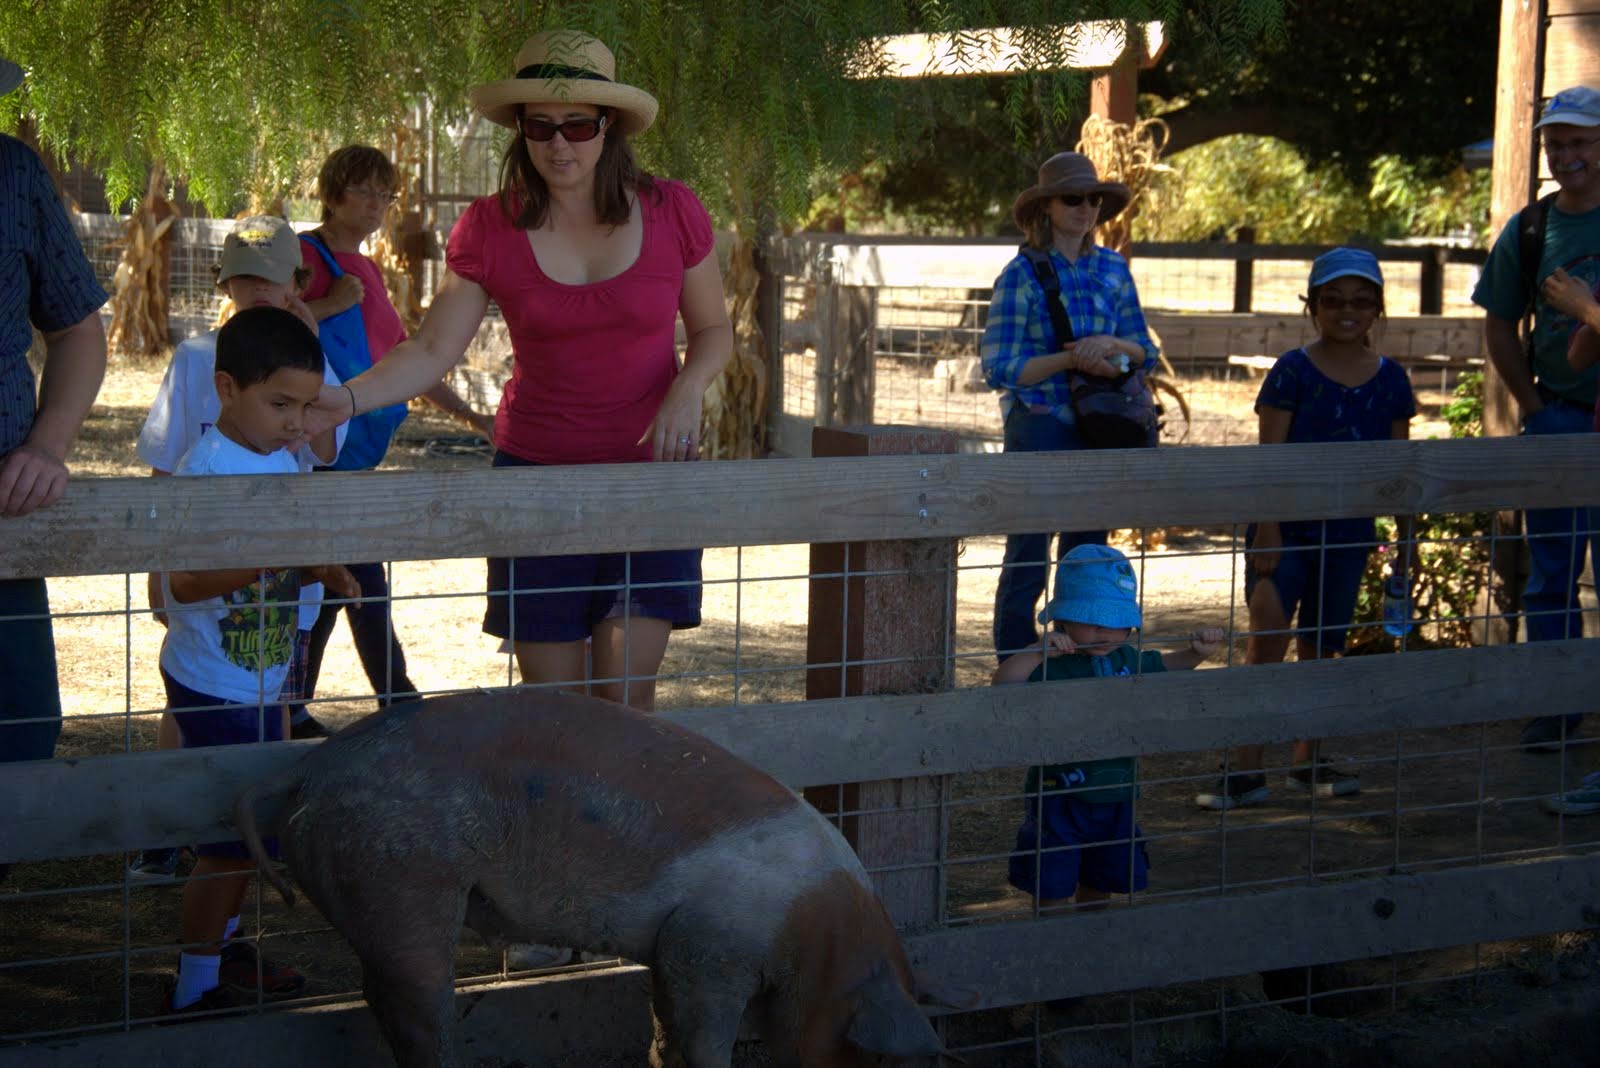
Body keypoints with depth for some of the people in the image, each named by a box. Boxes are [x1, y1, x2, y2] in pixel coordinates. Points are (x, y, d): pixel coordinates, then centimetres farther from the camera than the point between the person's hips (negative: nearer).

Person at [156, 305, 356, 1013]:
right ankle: (194, 990, 7)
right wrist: (273, 555, -42)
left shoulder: (285, 461, 5)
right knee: (229, 841, -4)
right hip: (213, 688, -9)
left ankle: (221, 948, 36)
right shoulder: (204, 471, -22)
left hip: (261, 682, 9)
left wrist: (323, 569, 0)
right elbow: (186, 583, -33)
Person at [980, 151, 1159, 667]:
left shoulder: (1112, 269, 8)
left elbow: (1145, 353, 9)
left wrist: (1111, 344, -12)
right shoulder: (1021, 274, -7)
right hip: (1038, 427, -5)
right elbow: (999, 368, -11)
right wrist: (1071, 359, -20)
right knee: (1028, 557, -3)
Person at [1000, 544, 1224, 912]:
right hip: (1060, 796, -6)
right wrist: (1041, 652, -43)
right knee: (1053, 889, 1)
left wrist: (1198, 650, 5)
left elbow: (1170, 665, 23)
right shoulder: (1052, 665, -17)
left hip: (1114, 796, 6)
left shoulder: (1129, 661, 3)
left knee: (1100, 881, 22)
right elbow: (1003, 683, -33)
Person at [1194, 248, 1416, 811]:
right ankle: (1247, 769, -10)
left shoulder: (1391, 380, 5)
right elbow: (1269, 455, -8)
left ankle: (1307, 760, 24)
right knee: (1266, 637, -13)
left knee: (1320, 647, 12)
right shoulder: (1293, 372, -6)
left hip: (1349, 532, 4)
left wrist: (1404, 539, 10)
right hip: (1287, 528, -4)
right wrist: (1267, 526, -14)